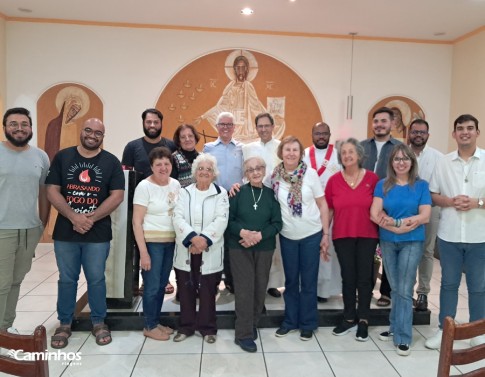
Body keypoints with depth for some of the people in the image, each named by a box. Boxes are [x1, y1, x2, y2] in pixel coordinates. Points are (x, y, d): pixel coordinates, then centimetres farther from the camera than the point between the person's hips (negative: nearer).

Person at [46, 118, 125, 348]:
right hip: (65, 231, 1)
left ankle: (98, 322, 25)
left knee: (96, 279, 9)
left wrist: (91, 218, -15)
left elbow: (117, 196, -6)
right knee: (66, 279, 12)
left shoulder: (111, 162, 0)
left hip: (98, 233, -1)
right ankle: (64, 324, 28)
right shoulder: (62, 157, 4)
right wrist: (74, 217, -15)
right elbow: (52, 191, -2)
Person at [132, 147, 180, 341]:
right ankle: (149, 327, 23)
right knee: (152, 286, 4)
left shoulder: (175, 184, 5)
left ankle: (156, 322, 32)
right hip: (152, 242, -5)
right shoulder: (144, 186, -12)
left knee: (162, 285, 15)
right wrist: (143, 252, -16)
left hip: (171, 241, 6)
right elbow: (137, 222, -13)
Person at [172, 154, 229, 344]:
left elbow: (221, 220, -9)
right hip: (185, 250, 2)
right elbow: (178, 218, -5)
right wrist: (192, 238, -20)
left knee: (208, 291, 7)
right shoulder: (184, 192, 7)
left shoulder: (221, 193, 3)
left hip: (210, 252, -2)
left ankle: (208, 328, 23)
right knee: (185, 290, 11)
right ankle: (186, 326, 28)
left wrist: (205, 239, -21)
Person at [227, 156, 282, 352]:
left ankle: (252, 324, 32)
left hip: (264, 248, 3)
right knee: (245, 289, -3)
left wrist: (259, 235, -16)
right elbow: (228, 219, -4)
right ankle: (243, 334, 7)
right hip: (239, 247, -2)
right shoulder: (238, 192, -3)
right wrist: (243, 232, -20)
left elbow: (277, 223, -2)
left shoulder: (271, 194, 1)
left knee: (260, 288, 11)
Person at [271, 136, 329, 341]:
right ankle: (290, 320, 30)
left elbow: (322, 204, -2)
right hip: (287, 236, 2)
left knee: (308, 281, 8)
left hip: (311, 235, -1)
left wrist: (326, 234, -4)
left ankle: (307, 324, 25)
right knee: (291, 280, 14)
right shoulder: (274, 176, -3)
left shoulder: (310, 174, -7)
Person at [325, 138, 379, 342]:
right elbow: (328, 210, 3)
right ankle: (349, 319, 27)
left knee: (364, 278, 7)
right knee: (348, 277, 11)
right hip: (342, 236, 1)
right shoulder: (334, 180, -1)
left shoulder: (372, 178, -3)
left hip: (367, 236, -1)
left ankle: (363, 320, 23)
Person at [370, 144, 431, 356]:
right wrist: (400, 226, -18)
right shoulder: (383, 185, 2)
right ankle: (396, 328, 28)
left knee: (404, 290, 0)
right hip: (387, 242, 2)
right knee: (395, 289, 13)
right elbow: (374, 214, -8)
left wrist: (393, 221, -16)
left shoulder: (421, 185, -1)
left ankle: (403, 337, 11)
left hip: (412, 242, -2)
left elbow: (425, 216, -10)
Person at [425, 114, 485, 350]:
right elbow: (432, 195, 5)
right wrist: (451, 201, -13)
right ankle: (444, 330, 25)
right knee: (449, 283, 12)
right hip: (448, 235, 1)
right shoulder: (444, 162, 4)